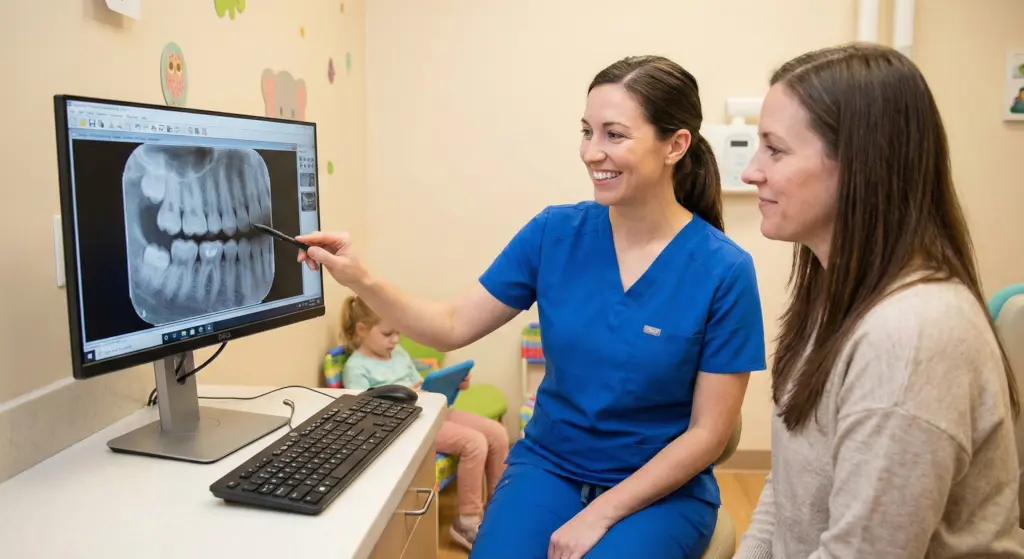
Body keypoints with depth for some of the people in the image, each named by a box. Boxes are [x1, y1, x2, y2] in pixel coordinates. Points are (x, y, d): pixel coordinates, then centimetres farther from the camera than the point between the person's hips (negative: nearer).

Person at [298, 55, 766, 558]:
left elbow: (708, 433, -11)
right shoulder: (554, 232, -7)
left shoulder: (724, 271, -15)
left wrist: (599, 515, -16)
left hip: (662, 489, -2)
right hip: (548, 466, 2)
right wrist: (362, 281, -20)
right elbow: (453, 325, -4)